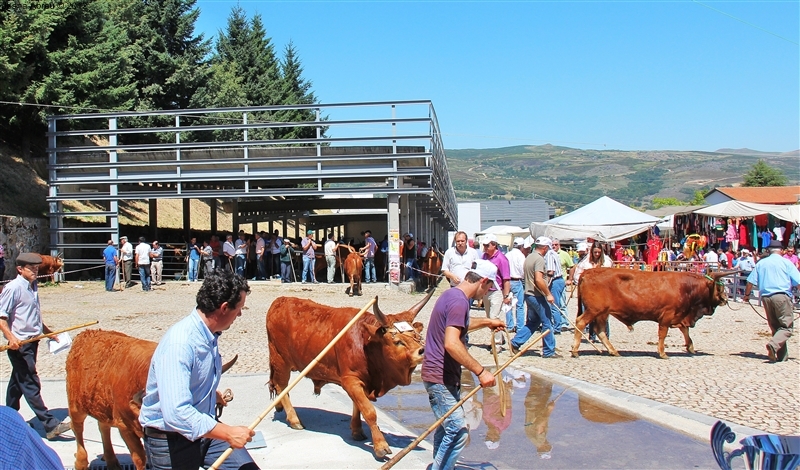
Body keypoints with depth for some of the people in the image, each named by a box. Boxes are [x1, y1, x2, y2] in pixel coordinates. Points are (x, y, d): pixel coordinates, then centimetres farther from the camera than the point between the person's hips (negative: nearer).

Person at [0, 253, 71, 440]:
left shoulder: (33, 287, 11)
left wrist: (48, 332, 21)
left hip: (32, 341, 9)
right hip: (19, 344, -9)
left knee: (18, 382, 19)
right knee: (31, 385, -5)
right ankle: (51, 425, -6)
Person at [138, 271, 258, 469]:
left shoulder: (209, 335, 2)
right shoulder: (179, 343, -26)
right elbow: (176, 413, -34)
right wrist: (228, 433, -30)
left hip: (203, 427, 7)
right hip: (170, 439, -7)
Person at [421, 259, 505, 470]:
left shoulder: (452, 295, 12)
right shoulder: (459, 301, -20)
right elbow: (451, 343, -31)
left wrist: (487, 322, 39)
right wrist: (480, 371, -27)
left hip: (442, 375, 11)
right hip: (441, 377, -11)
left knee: (446, 427, 19)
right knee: (458, 431, -9)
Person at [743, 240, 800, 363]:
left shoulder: (761, 263, 13)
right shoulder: (786, 262, 3)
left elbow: (750, 281, 12)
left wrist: (746, 295, 25)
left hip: (766, 297, 4)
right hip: (782, 296, -4)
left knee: (775, 327, 13)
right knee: (787, 327, -4)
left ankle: (782, 355, 12)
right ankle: (774, 344, -29)